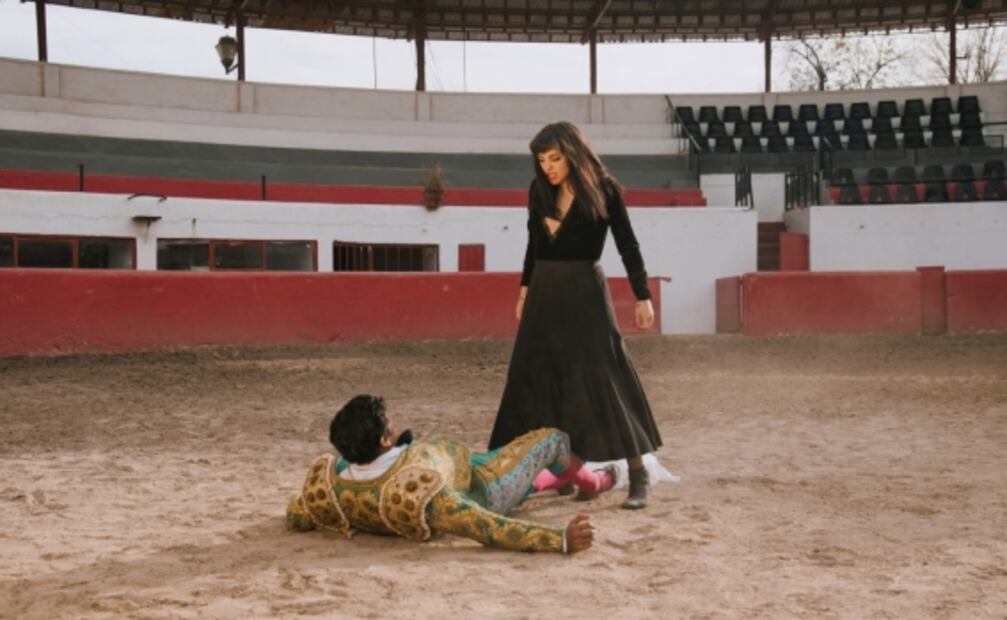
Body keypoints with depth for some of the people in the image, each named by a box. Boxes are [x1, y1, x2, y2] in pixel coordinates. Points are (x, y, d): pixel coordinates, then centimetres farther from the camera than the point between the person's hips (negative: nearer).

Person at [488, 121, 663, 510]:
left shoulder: (603, 189, -8)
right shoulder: (539, 191, 5)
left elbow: (628, 246, -5)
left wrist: (642, 297, -8)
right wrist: (525, 289, 20)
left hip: (585, 291, -5)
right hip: (545, 292, 6)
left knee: (604, 377, -9)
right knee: (535, 378, 7)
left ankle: (638, 475, -4)